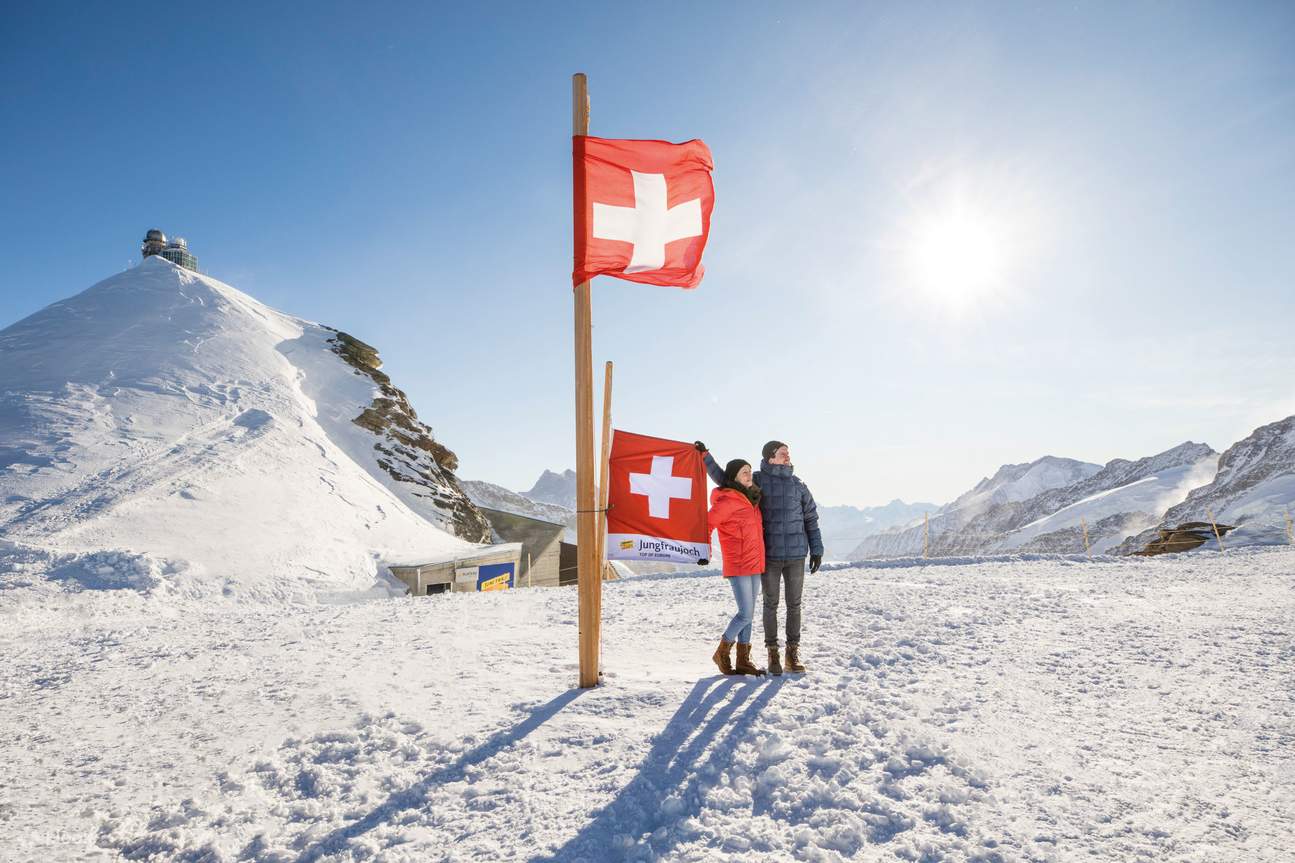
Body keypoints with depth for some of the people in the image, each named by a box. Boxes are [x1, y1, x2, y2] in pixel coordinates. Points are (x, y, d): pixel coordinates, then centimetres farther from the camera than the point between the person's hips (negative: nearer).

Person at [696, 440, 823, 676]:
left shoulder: (798, 485, 6)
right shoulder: (757, 480, 0)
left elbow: (811, 519, 10)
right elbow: (724, 478, 8)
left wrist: (816, 551, 7)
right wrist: (705, 455, 1)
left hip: (796, 554, 2)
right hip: (769, 554, -2)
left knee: (794, 604, 7)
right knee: (771, 604, 5)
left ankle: (793, 653, 18)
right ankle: (773, 654, 15)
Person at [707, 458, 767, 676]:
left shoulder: (752, 499, 14)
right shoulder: (728, 500, -13)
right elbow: (707, 523, -14)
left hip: (755, 565, 8)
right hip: (737, 566, -8)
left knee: (748, 613, 11)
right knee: (746, 614, -8)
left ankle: (743, 660, 19)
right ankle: (722, 652, 11)